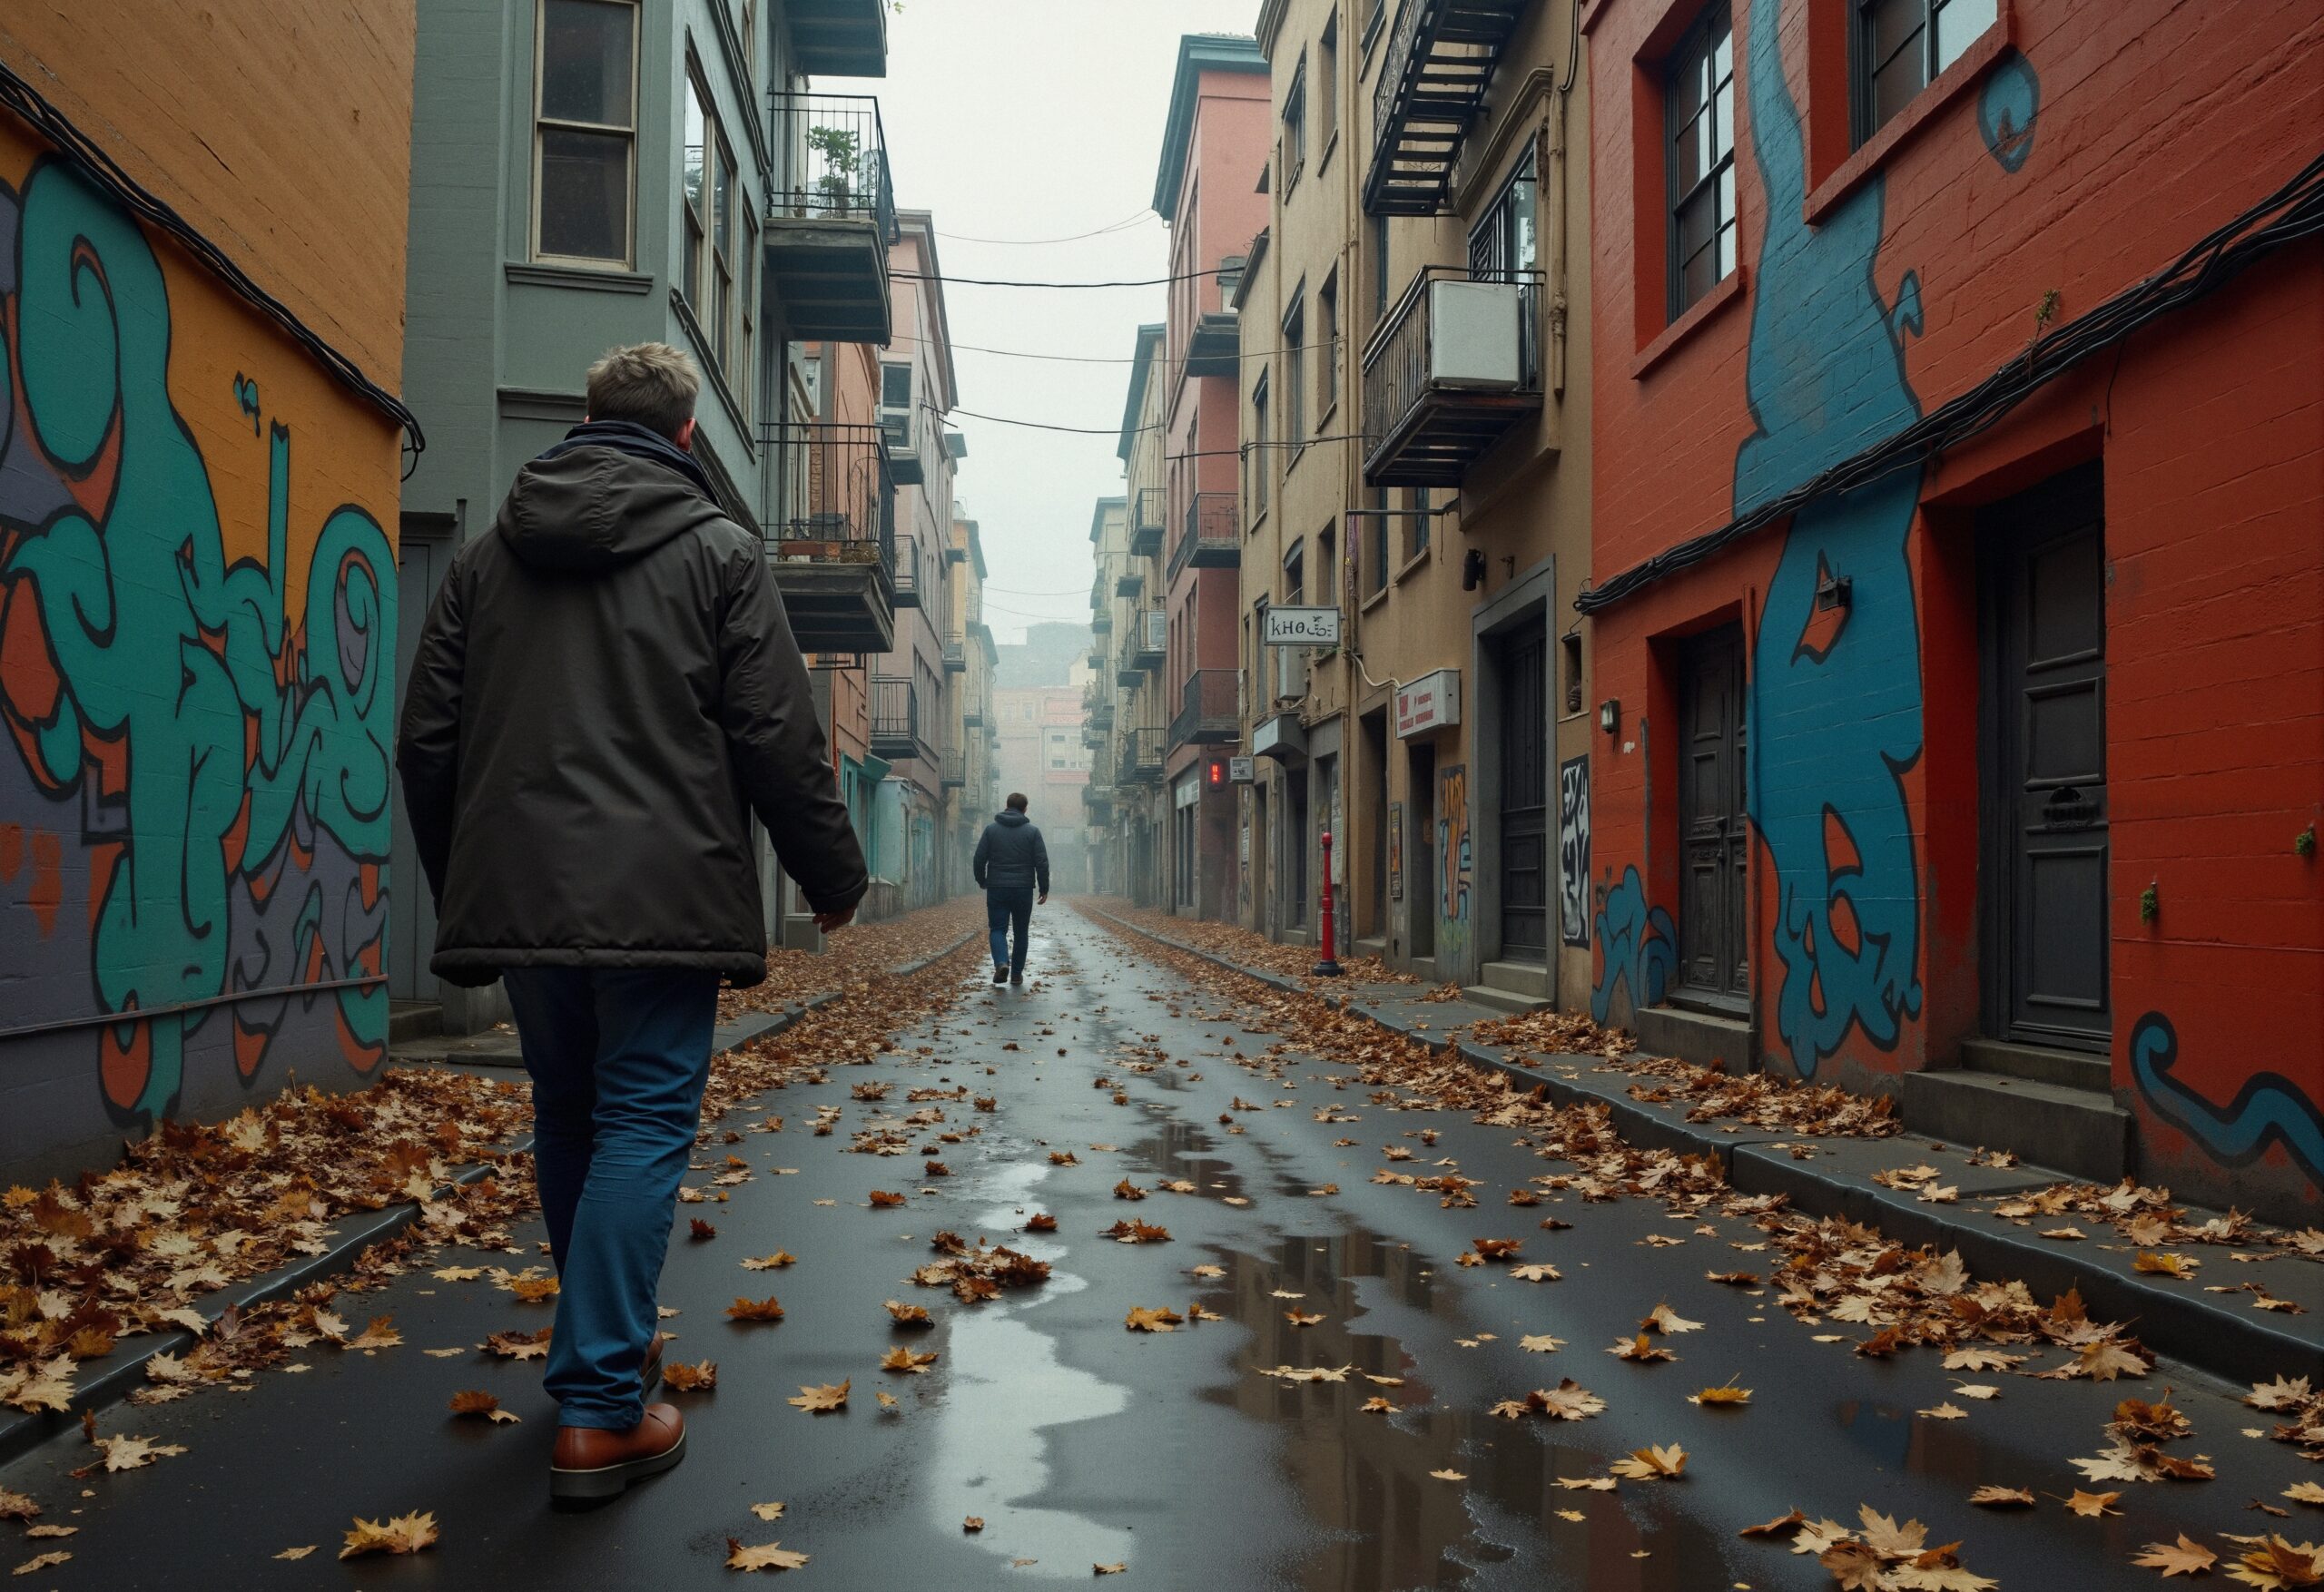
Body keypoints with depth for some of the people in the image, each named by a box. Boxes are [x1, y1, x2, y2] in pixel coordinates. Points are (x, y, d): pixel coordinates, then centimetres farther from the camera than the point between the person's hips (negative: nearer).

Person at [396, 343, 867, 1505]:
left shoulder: (488, 557, 14)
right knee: (644, 1126, -1)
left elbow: (427, 743, 13)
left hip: (516, 894, 5)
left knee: (568, 1120, 18)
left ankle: (603, 1351, 33)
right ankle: (601, 1410, -4)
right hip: (660, 896, -5)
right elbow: (778, 738, -5)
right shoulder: (716, 551, 0)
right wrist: (833, 875, 6)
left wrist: (460, 890, 23)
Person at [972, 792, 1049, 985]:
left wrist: (982, 881, 15)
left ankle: (1001, 963, -22)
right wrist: (1044, 888, 4)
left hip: (997, 889, 0)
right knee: (1021, 931, 12)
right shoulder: (1032, 831, -1)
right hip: (1023, 889, 0)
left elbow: (979, 858, 1)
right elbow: (1042, 862, -4)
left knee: (998, 929, 3)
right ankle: (1017, 973, 13)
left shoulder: (991, 829, 2)